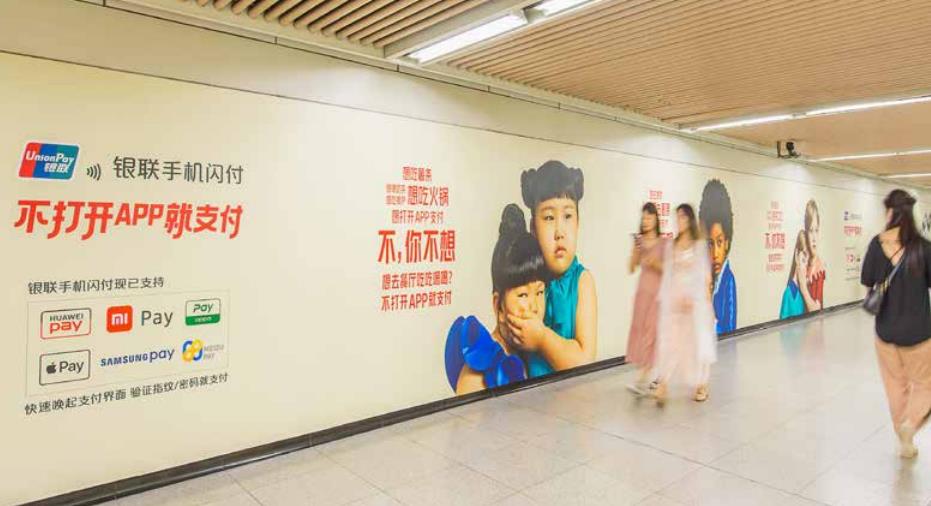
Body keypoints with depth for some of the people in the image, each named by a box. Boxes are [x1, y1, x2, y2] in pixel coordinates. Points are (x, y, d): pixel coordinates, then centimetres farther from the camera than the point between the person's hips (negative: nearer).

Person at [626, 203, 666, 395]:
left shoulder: (663, 243, -5)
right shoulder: (639, 241, 5)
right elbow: (632, 269, 4)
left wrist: (657, 264, -21)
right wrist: (635, 253, -11)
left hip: (658, 291, -5)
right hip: (642, 290, 5)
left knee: (651, 331, -8)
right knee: (640, 330, 7)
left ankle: (642, 381, -8)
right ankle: (653, 374, 22)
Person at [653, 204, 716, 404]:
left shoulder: (700, 245, 2)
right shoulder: (671, 246, 11)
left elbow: (704, 274, -3)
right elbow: (667, 273, 9)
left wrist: (690, 297, -12)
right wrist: (663, 298, 3)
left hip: (695, 299, -2)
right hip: (672, 300, 3)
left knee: (697, 340, 6)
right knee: (669, 340, -5)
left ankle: (702, 385, 22)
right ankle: (663, 386, -9)